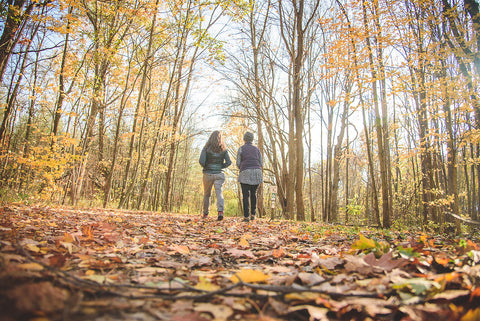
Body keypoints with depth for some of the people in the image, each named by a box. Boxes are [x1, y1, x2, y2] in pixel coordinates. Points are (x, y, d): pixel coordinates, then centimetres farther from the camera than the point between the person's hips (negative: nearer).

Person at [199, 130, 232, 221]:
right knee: (219, 193, -6)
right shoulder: (223, 149, 2)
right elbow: (228, 162, -6)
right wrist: (221, 167, 6)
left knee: (207, 194, 15)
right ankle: (220, 211, -28)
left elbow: (201, 161, -13)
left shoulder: (206, 148, -3)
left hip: (208, 174, 0)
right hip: (219, 174, 0)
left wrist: (206, 167, 4)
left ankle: (205, 213, 24)